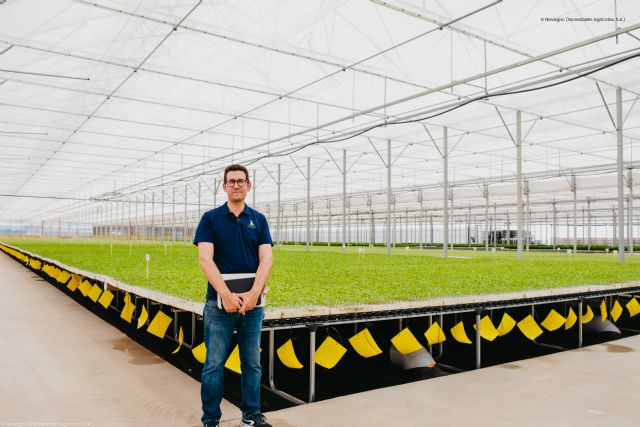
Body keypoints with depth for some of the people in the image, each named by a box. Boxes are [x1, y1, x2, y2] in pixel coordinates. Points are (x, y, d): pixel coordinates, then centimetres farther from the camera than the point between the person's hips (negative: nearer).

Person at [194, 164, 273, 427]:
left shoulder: (258, 219, 7)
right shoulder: (211, 218, 0)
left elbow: (266, 259, -2)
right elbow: (205, 259, -10)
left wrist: (254, 293, -17)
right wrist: (226, 295, -20)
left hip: (252, 302, 3)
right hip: (219, 302, -2)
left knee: (252, 363, 11)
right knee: (214, 364, 3)